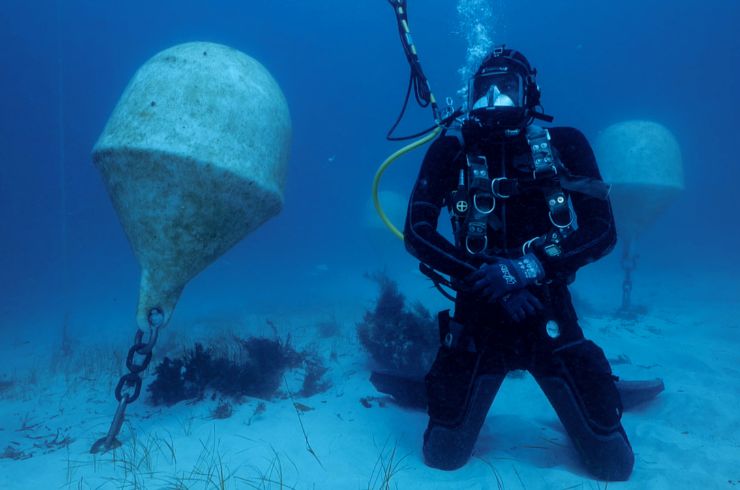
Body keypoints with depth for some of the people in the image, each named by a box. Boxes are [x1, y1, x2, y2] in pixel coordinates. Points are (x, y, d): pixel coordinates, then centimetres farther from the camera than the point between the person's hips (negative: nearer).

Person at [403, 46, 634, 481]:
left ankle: (588, 403, 40)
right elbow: (417, 234, -10)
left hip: (551, 314, 1)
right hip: (480, 315, 0)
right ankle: (446, 390, 34)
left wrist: (528, 268, -22)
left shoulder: (564, 145, -1)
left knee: (615, 463, 7)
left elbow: (603, 231, -7)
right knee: (443, 456, 3)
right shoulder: (451, 150, -4)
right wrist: (487, 278, -21)